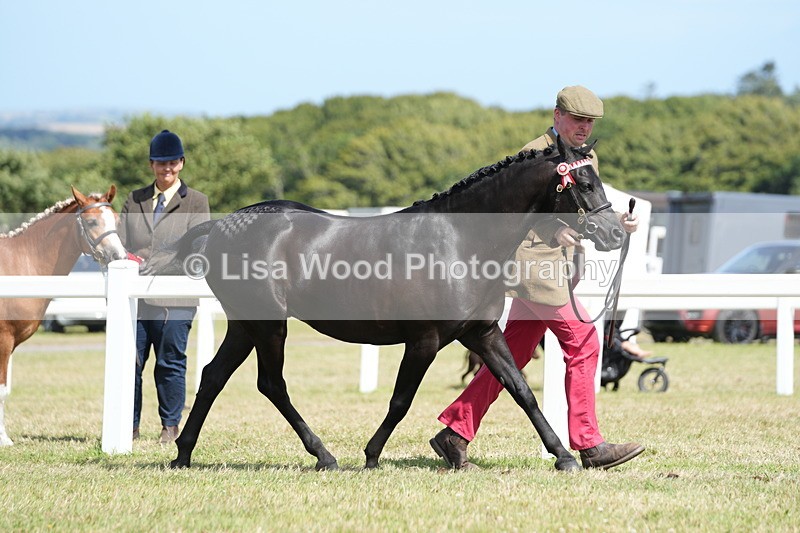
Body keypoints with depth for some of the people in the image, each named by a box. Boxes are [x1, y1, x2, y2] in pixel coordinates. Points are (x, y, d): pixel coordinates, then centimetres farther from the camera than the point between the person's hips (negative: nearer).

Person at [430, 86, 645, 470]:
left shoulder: (587, 158, 18)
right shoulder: (535, 154, -10)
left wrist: (618, 222, 4)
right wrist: (552, 231, -26)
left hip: (557, 265, 9)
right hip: (535, 261, -9)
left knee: (512, 356, 8)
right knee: (583, 344, -10)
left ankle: (454, 434, 13)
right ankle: (589, 446, -5)